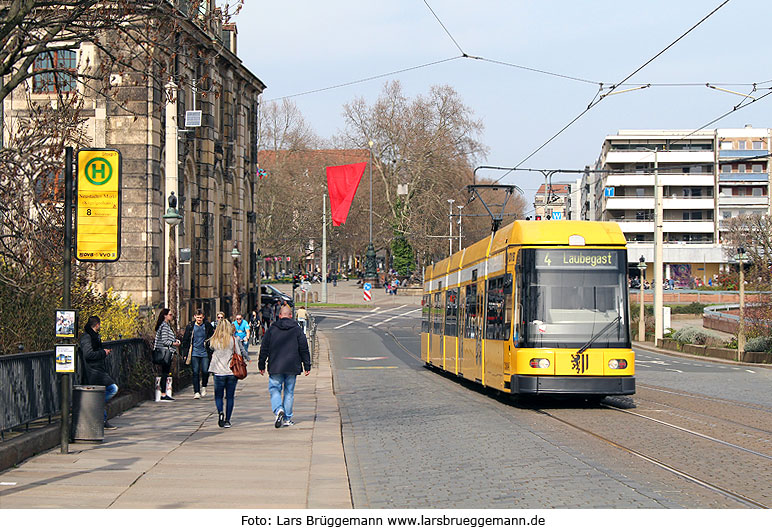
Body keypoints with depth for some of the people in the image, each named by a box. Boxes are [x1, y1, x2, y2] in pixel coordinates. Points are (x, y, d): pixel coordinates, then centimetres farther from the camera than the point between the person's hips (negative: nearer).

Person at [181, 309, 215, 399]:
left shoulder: (208, 326, 1)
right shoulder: (190, 326, 3)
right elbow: (185, 340, 9)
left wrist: (211, 350, 4)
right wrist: (186, 353, 4)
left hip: (205, 353, 0)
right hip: (194, 353, 0)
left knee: (205, 371, -7)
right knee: (195, 373, -3)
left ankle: (203, 386, 21)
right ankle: (196, 392, 2)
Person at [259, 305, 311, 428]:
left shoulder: (272, 329, 1)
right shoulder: (297, 330, 2)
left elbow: (264, 349, 4)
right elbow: (304, 349, 3)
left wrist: (261, 365, 12)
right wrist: (307, 366, 9)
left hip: (275, 367, -1)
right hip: (292, 367, 1)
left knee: (274, 389, 5)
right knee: (289, 392, 9)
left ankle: (278, 410, -20)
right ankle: (287, 419, 10)